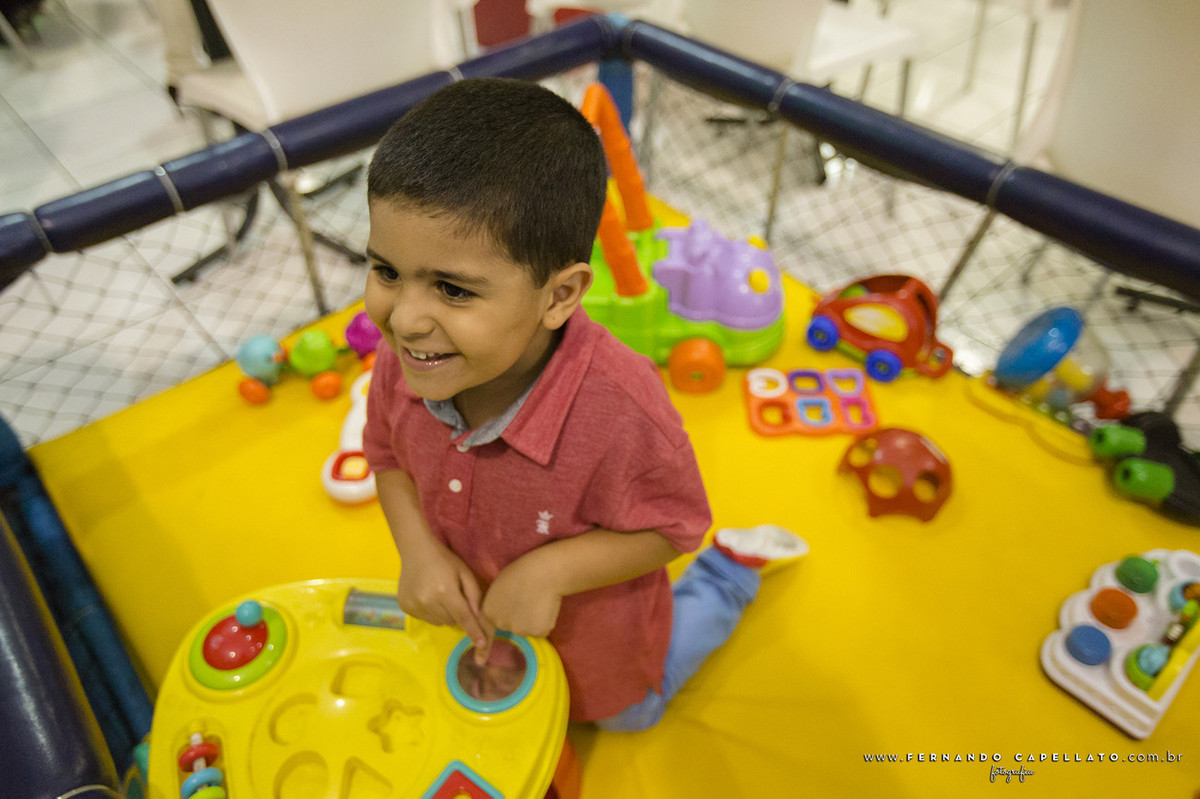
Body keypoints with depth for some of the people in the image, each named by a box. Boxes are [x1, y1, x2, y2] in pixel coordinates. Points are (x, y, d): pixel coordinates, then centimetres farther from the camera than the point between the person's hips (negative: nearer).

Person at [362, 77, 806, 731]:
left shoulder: (619, 412, -44)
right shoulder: (405, 360, -27)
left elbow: (672, 529, -25)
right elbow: (389, 457, -6)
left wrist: (553, 567, -36)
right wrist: (418, 549, -22)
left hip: (595, 636, -4)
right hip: (476, 617, 5)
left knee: (628, 715, 32)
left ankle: (732, 566, 38)